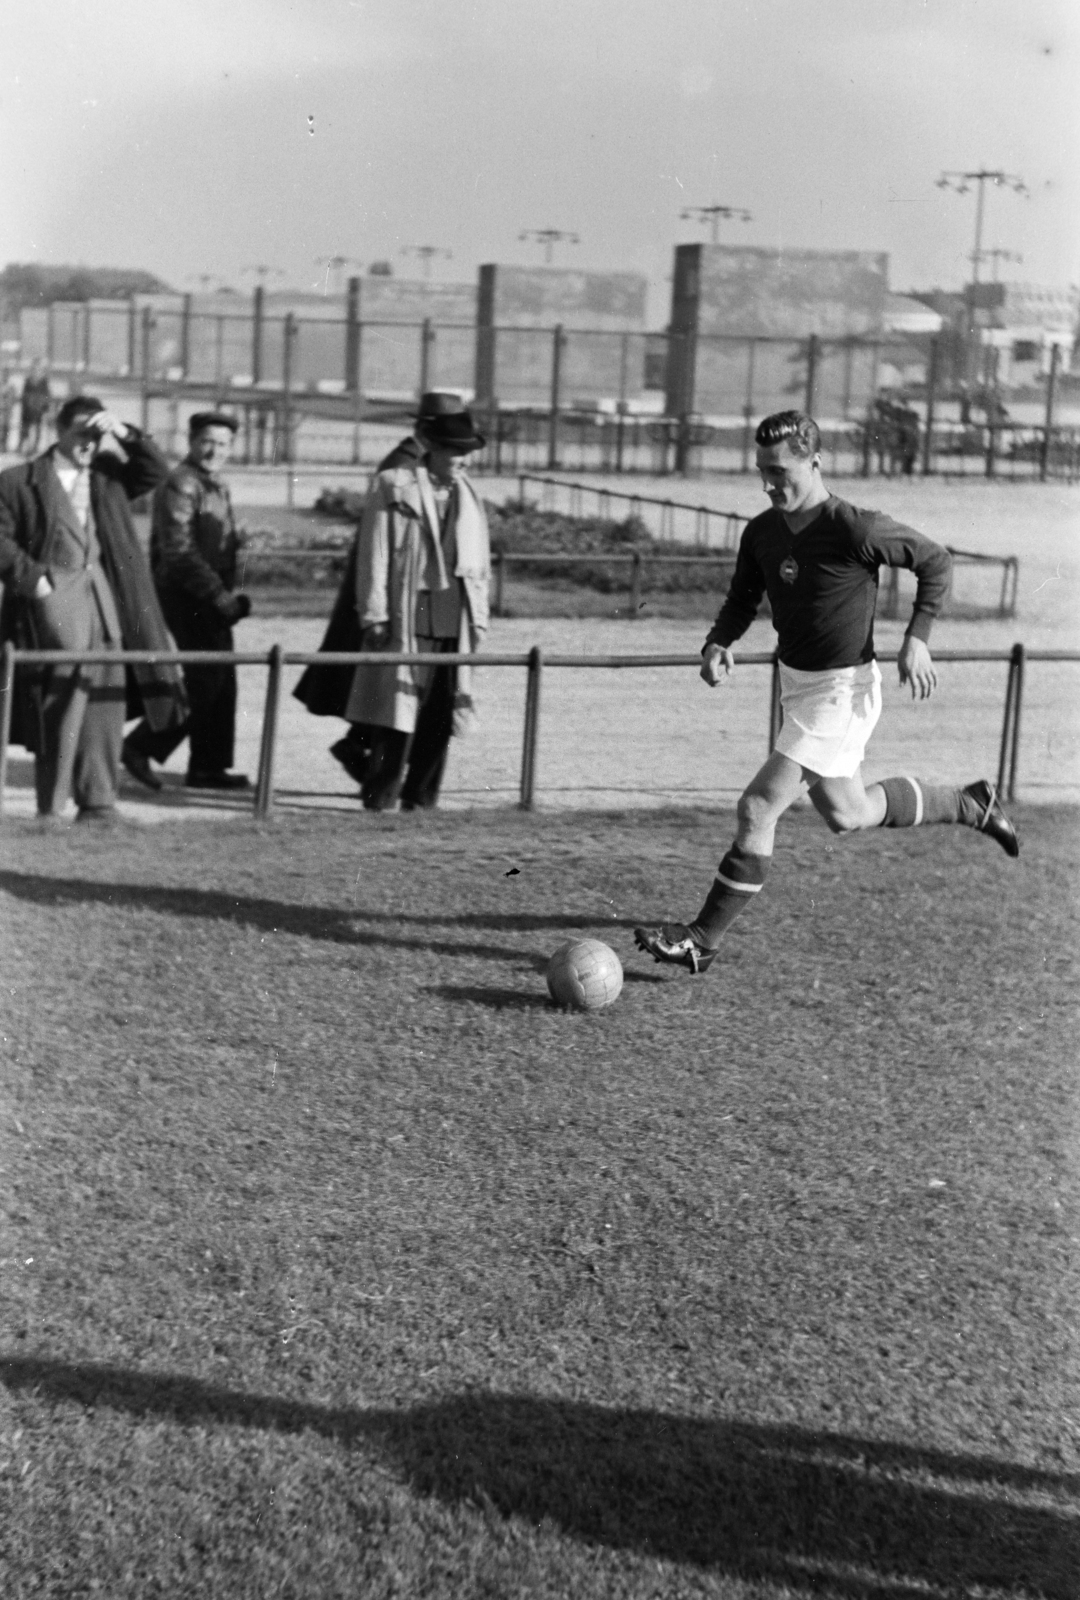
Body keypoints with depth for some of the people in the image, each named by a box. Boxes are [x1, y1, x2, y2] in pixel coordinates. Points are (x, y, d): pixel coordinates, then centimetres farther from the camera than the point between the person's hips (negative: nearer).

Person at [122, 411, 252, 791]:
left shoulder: (217, 486, 17)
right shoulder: (181, 485, -13)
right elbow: (178, 550, -20)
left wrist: (228, 595, 11)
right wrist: (219, 595, -20)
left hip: (209, 599, 9)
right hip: (187, 597, -9)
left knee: (220, 679, 9)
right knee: (206, 679, -11)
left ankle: (209, 767, 15)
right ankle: (141, 746, -3)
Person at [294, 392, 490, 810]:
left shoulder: (466, 496, 14)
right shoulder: (392, 486, -3)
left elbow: (477, 564, 17)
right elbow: (374, 555, -7)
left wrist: (478, 618, 11)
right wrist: (374, 614, -12)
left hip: (453, 623, 6)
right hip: (404, 617, -5)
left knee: (440, 715, 6)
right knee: (397, 711, -3)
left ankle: (420, 797, 16)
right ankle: (380, 795, 7)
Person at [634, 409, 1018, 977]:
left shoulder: (855, 530, -21)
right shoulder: (762, 532, -2)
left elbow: (935, 561, -8)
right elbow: (742, 599, 11)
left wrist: (915, 640, -15)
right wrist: (718, 643, -10)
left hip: (841, 690, -9)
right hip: (796, 683, 9)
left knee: (757, 808, -14)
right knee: (845, 813, 24)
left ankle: (702, 940, -4)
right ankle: (970, 805, 45)